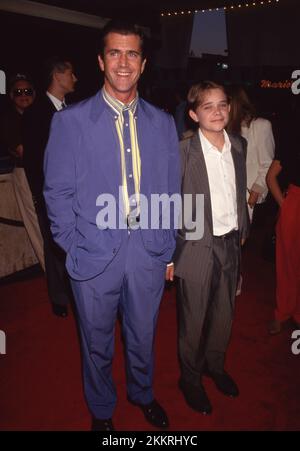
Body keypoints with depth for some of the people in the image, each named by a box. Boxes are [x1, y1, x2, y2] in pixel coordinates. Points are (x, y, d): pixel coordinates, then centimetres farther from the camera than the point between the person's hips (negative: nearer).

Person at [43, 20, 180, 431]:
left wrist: (168, 250, 6)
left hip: (149, 253, 3)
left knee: (143, 336, 21)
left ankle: (142, 394, 51)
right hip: (95, 255, -2)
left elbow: (170, 191, 7)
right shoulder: (71, 121, -6)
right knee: (98, 343, 17)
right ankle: (101, 410, 45)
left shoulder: (162, 123, 4)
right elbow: (58, 193, -4)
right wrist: (74, 251, -6)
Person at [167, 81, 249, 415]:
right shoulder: (182, 152, -14)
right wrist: (169, 253, -11)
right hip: (197, 247, -5)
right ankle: (190, 378, 35)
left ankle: (215, 365, 46)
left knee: (224, 313, 20)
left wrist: (242, 230, 14)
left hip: (230, 245, 6)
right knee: (193, 320, 11)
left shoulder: (238, 146, 3)